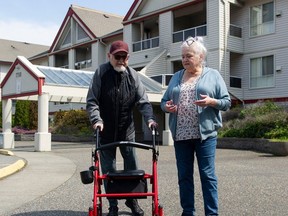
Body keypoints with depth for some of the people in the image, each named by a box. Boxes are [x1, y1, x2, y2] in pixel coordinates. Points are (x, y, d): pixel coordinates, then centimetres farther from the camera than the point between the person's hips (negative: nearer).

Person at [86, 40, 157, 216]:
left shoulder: (133, 76, -4)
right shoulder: (101, 73, -9)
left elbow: (143, 101, -6)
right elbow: (92, 101, -9)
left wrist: (150, 118, -22)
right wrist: (96, 119, -23)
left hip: (127, 130, 2)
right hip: (105, 130, -1)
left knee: (132, 167, 8)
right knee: (108, 169, 7)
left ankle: (132, 200, 28)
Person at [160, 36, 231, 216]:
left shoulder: (213, 75, 4)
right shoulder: (176, 77, 15)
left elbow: (227, 101, 2)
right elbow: (164, 101, 17)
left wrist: (211, 101, -17)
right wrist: (167, 107, -6)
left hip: (205, 134, -4)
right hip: (181, 135, 4)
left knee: (208, 175, -2)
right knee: (184, 175, 9)